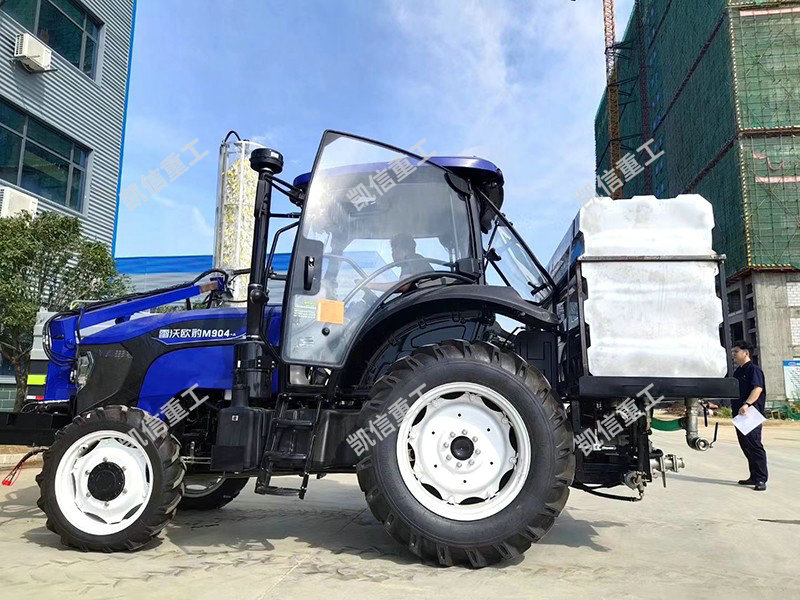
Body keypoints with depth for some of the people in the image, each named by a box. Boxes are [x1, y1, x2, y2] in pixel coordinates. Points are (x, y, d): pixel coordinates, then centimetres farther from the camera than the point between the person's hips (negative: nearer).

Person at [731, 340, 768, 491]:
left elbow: (758, 388, -23)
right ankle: (754, 477, 20)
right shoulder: (737, 372, 19)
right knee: (746, 446, 12)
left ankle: (761, 480, -5)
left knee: (755, 446, -8)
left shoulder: (753, 369, -8)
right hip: (740, 415, 9)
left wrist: (747, 404, -36)